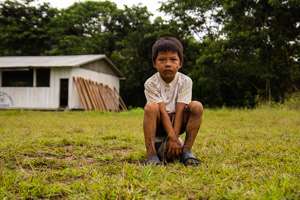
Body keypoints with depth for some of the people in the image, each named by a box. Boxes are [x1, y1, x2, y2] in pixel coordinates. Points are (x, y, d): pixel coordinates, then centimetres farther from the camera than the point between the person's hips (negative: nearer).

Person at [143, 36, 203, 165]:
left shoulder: (185, 81, -11)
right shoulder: (151, 84, -15)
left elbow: (179, 111, -19)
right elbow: (162, 112, -23)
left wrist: (173, 139, -26)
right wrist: (173, 138, -30)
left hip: (177, 122, 2)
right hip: (159, 124, -2)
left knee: (196, 106, -24)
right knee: (150, 107, -33)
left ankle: (186, 151, -20)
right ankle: (151, 154, -35)